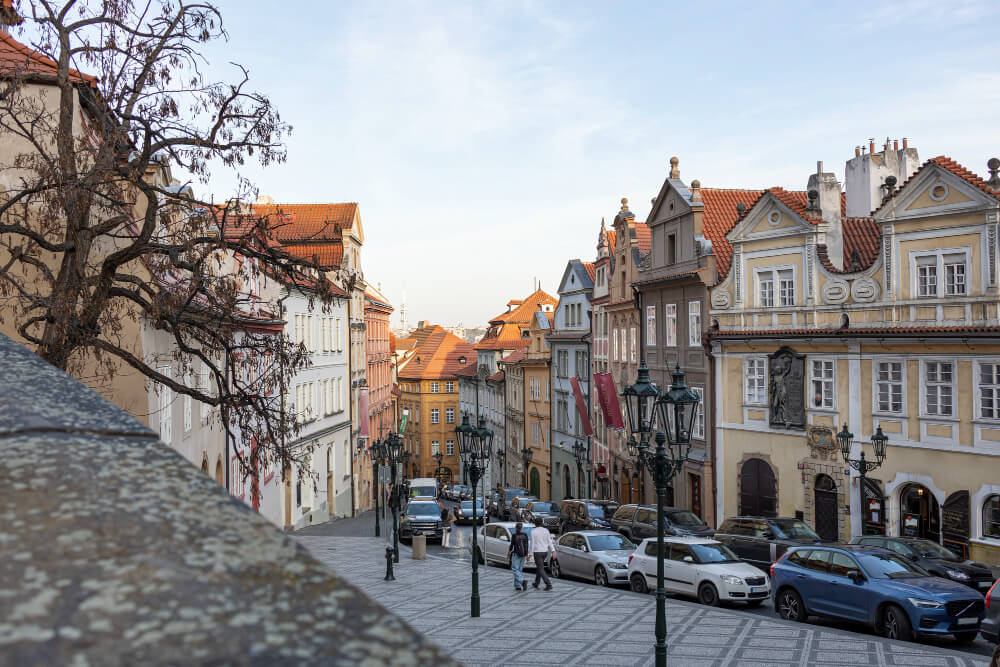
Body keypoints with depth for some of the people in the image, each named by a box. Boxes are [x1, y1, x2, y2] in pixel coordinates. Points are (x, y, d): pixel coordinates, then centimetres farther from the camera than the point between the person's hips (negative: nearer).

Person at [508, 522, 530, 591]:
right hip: (523, 554, 5)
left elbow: (511, 545, -7)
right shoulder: (525, 535, 1)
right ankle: (518, 586, 12)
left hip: (516, 554, -5)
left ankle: (523, 581, -22)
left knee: (515, 569, 0)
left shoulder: (514, 536, -11)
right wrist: (527, 554, 14)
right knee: (520, 569, 14)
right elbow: (527, 545, 5)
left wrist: (508, 553, 9)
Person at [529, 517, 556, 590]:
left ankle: (549, 584, -17)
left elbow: (532, 544, -10)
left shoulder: (533, 532, -10)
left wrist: (530, 553, -3)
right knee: (539, 567, 23)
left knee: (541, 569, -4)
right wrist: (553, 551, -4)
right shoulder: (546, 530, 2)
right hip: (545, 552, 6)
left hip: (537, 552, -6)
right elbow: (550, 542, -2)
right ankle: (536, 583, 33)